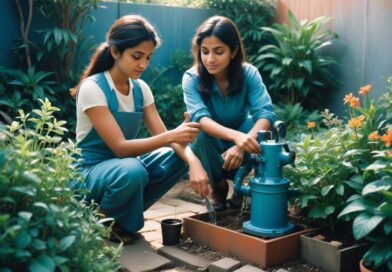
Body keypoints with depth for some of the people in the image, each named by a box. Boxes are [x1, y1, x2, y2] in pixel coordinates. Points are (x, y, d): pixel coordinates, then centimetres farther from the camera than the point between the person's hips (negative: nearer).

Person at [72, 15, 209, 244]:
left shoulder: (140, 88, 0)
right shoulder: (92, 88, -21)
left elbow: (162, 135, -8)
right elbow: (120, 147, -27)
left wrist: (194, 162, -27)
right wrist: (171, 136, -38)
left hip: (123, 164, 7)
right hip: (89, 172, -7)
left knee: (177, 158, -14)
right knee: (132, 171, -37)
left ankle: (120, 215, 2)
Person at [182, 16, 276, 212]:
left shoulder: (249, 73, -17)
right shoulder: (191, 78, -21)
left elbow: (265, 113, -29)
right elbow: (199, 117, -37)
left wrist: (244, 142, -49)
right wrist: (235, 135, -56)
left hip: (238, 150, 1)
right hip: (210, 148, 0)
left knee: (254, 124, -30)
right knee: (201, 132, -33)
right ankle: (218, 186, -4)